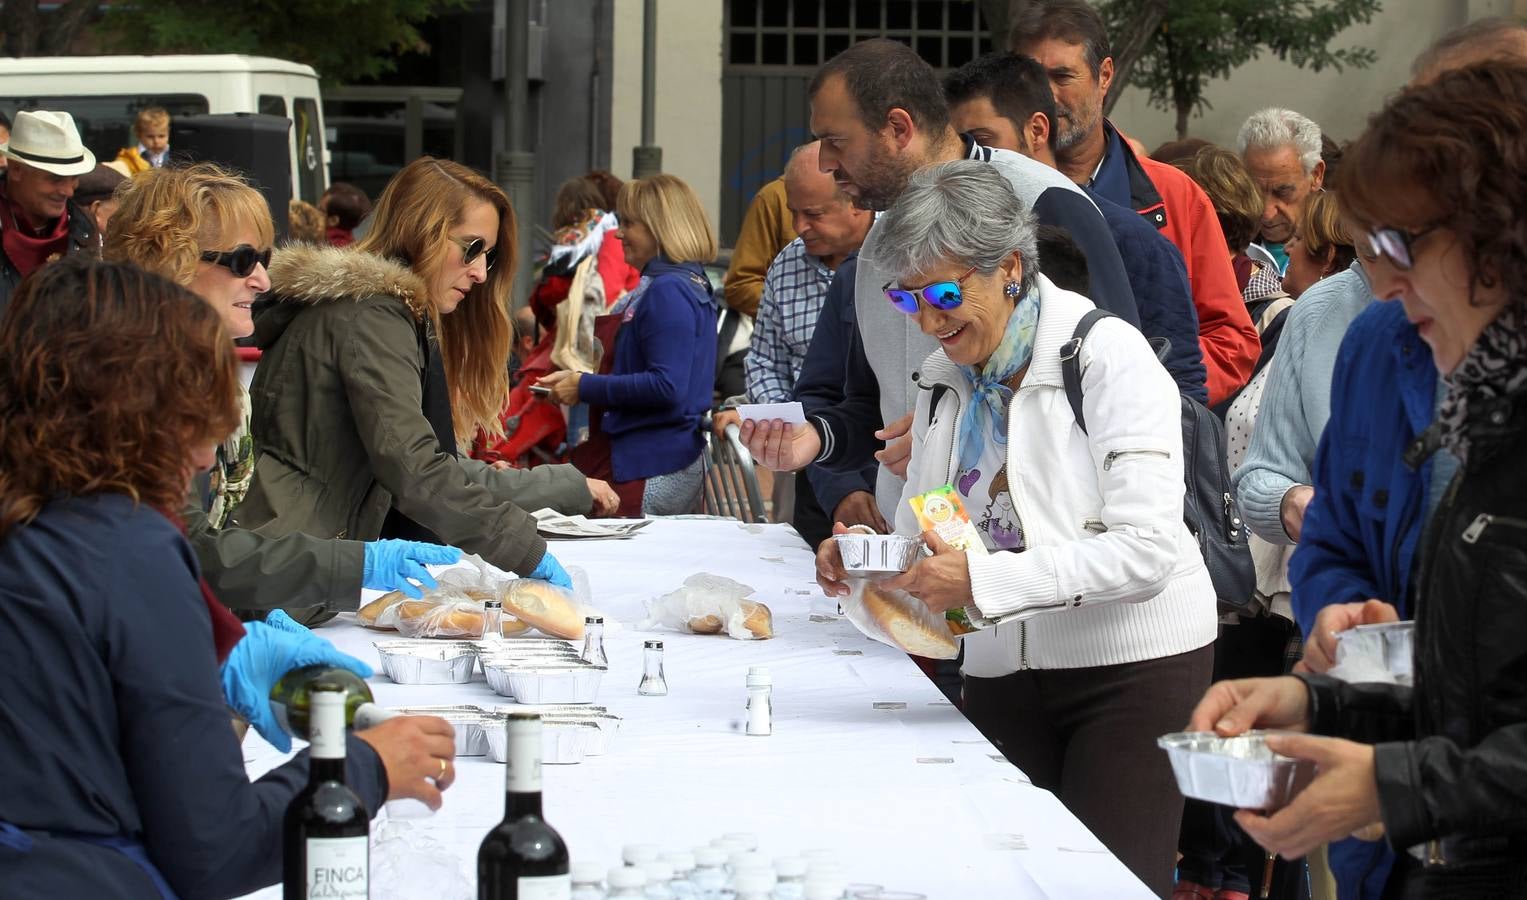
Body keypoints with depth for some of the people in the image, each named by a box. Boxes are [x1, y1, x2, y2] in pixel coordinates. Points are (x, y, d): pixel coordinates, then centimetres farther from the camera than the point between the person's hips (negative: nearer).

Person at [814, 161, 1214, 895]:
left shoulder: (1111, 358, -13)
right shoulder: (943, 379, 8)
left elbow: (1146, 551, -22)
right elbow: (923, 536, 13)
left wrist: (982, 580, -29)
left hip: (1129, 667, -6)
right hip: (1003, 669, 6)